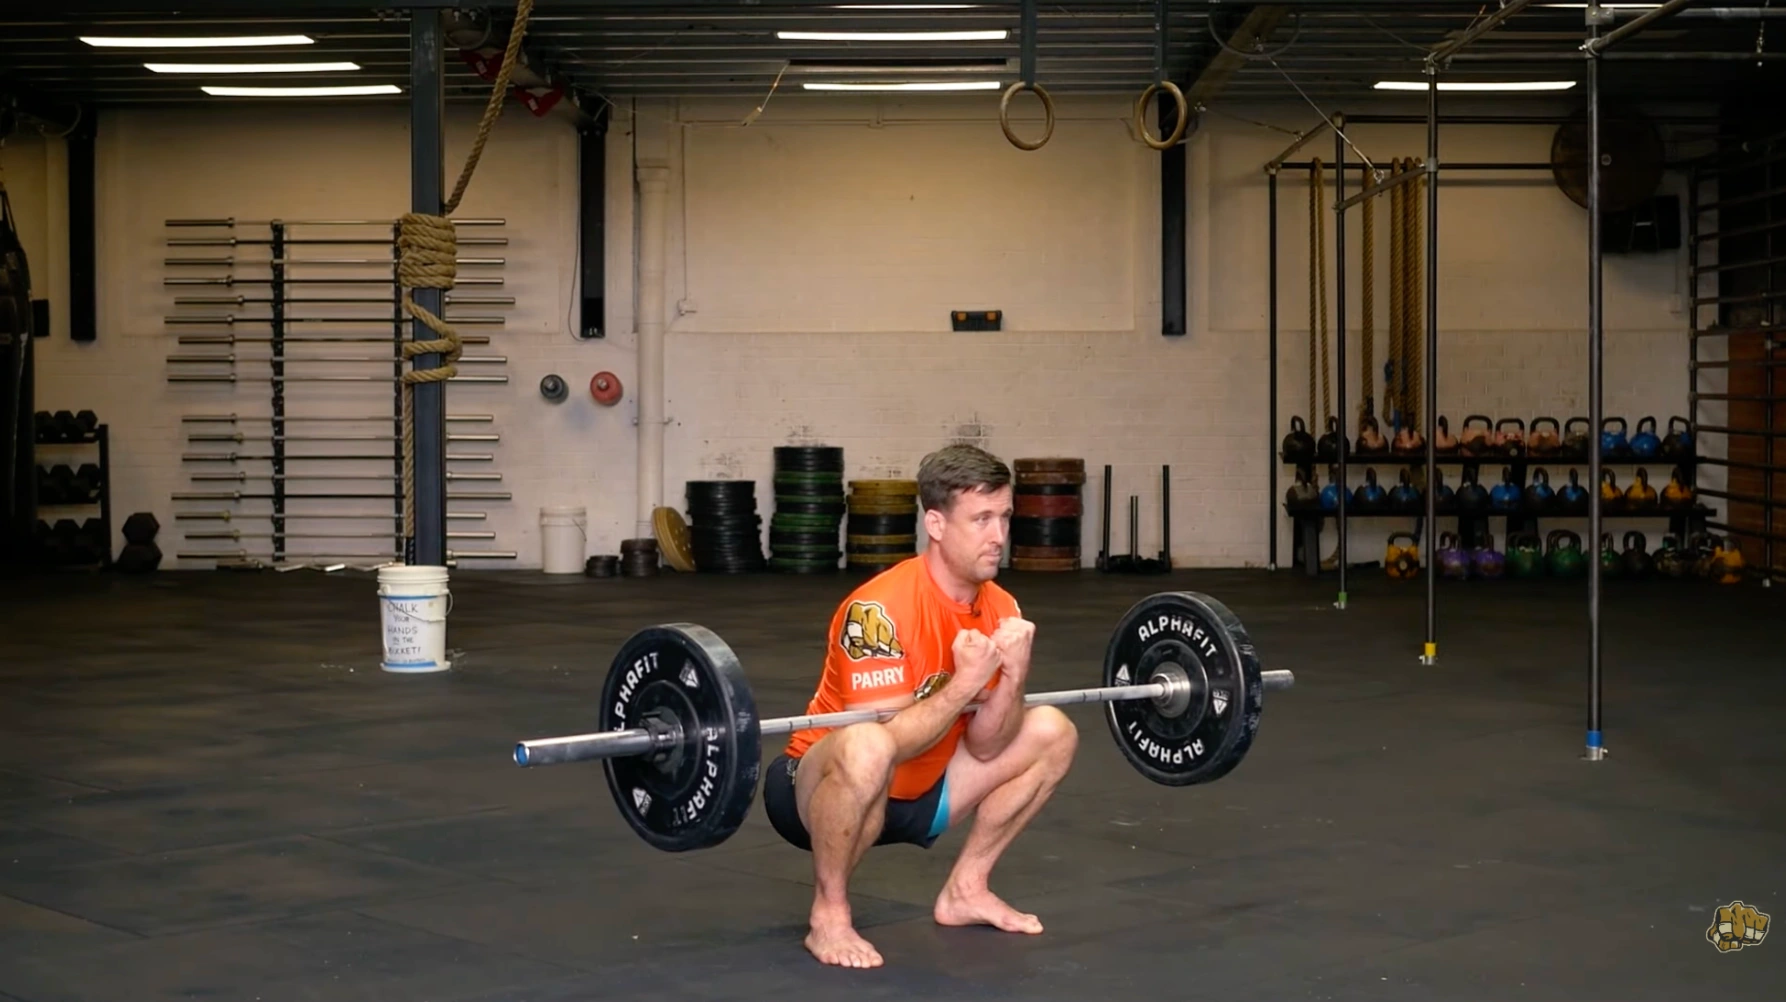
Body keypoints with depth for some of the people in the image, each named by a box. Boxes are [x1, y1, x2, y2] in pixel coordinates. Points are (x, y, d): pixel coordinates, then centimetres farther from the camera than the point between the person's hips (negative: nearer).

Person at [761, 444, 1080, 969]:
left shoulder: (1000, 608, -4)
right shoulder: (880, 609, -27)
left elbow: (985, 746, -5)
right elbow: (884, 743, -31)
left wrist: (1011, 679, -21)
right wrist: (963, 685, -36)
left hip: (917, 792, 8)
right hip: (820, 789, -8)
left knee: (1051, 733, 3)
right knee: (866, 750, -41)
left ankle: (964, 890, 12)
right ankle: (829, 915, -19)